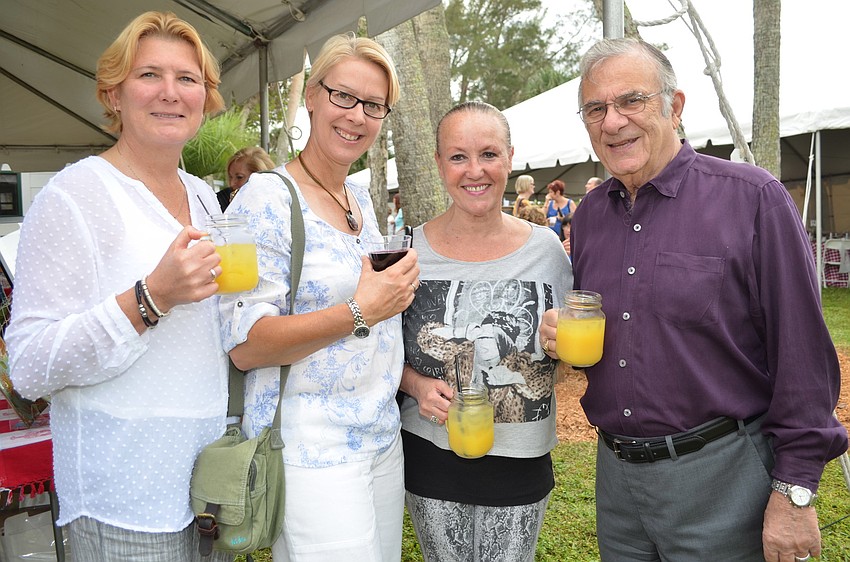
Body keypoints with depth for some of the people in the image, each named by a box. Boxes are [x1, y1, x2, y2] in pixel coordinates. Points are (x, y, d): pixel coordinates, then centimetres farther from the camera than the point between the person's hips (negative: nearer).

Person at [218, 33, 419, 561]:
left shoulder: (362, 199, 10)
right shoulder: (267, 198, -13)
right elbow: (245, 345, -19)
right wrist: (360, 313, -26)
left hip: (383, 436, 8)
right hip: (312, 450, -7)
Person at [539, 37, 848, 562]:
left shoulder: (752, 198, -12)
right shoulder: (588, 214, 6)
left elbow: (802, 355, -13)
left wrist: (795, 491, -13)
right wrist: (561, 336, -5)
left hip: (721, 478, -5)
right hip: (616, 473, 5)